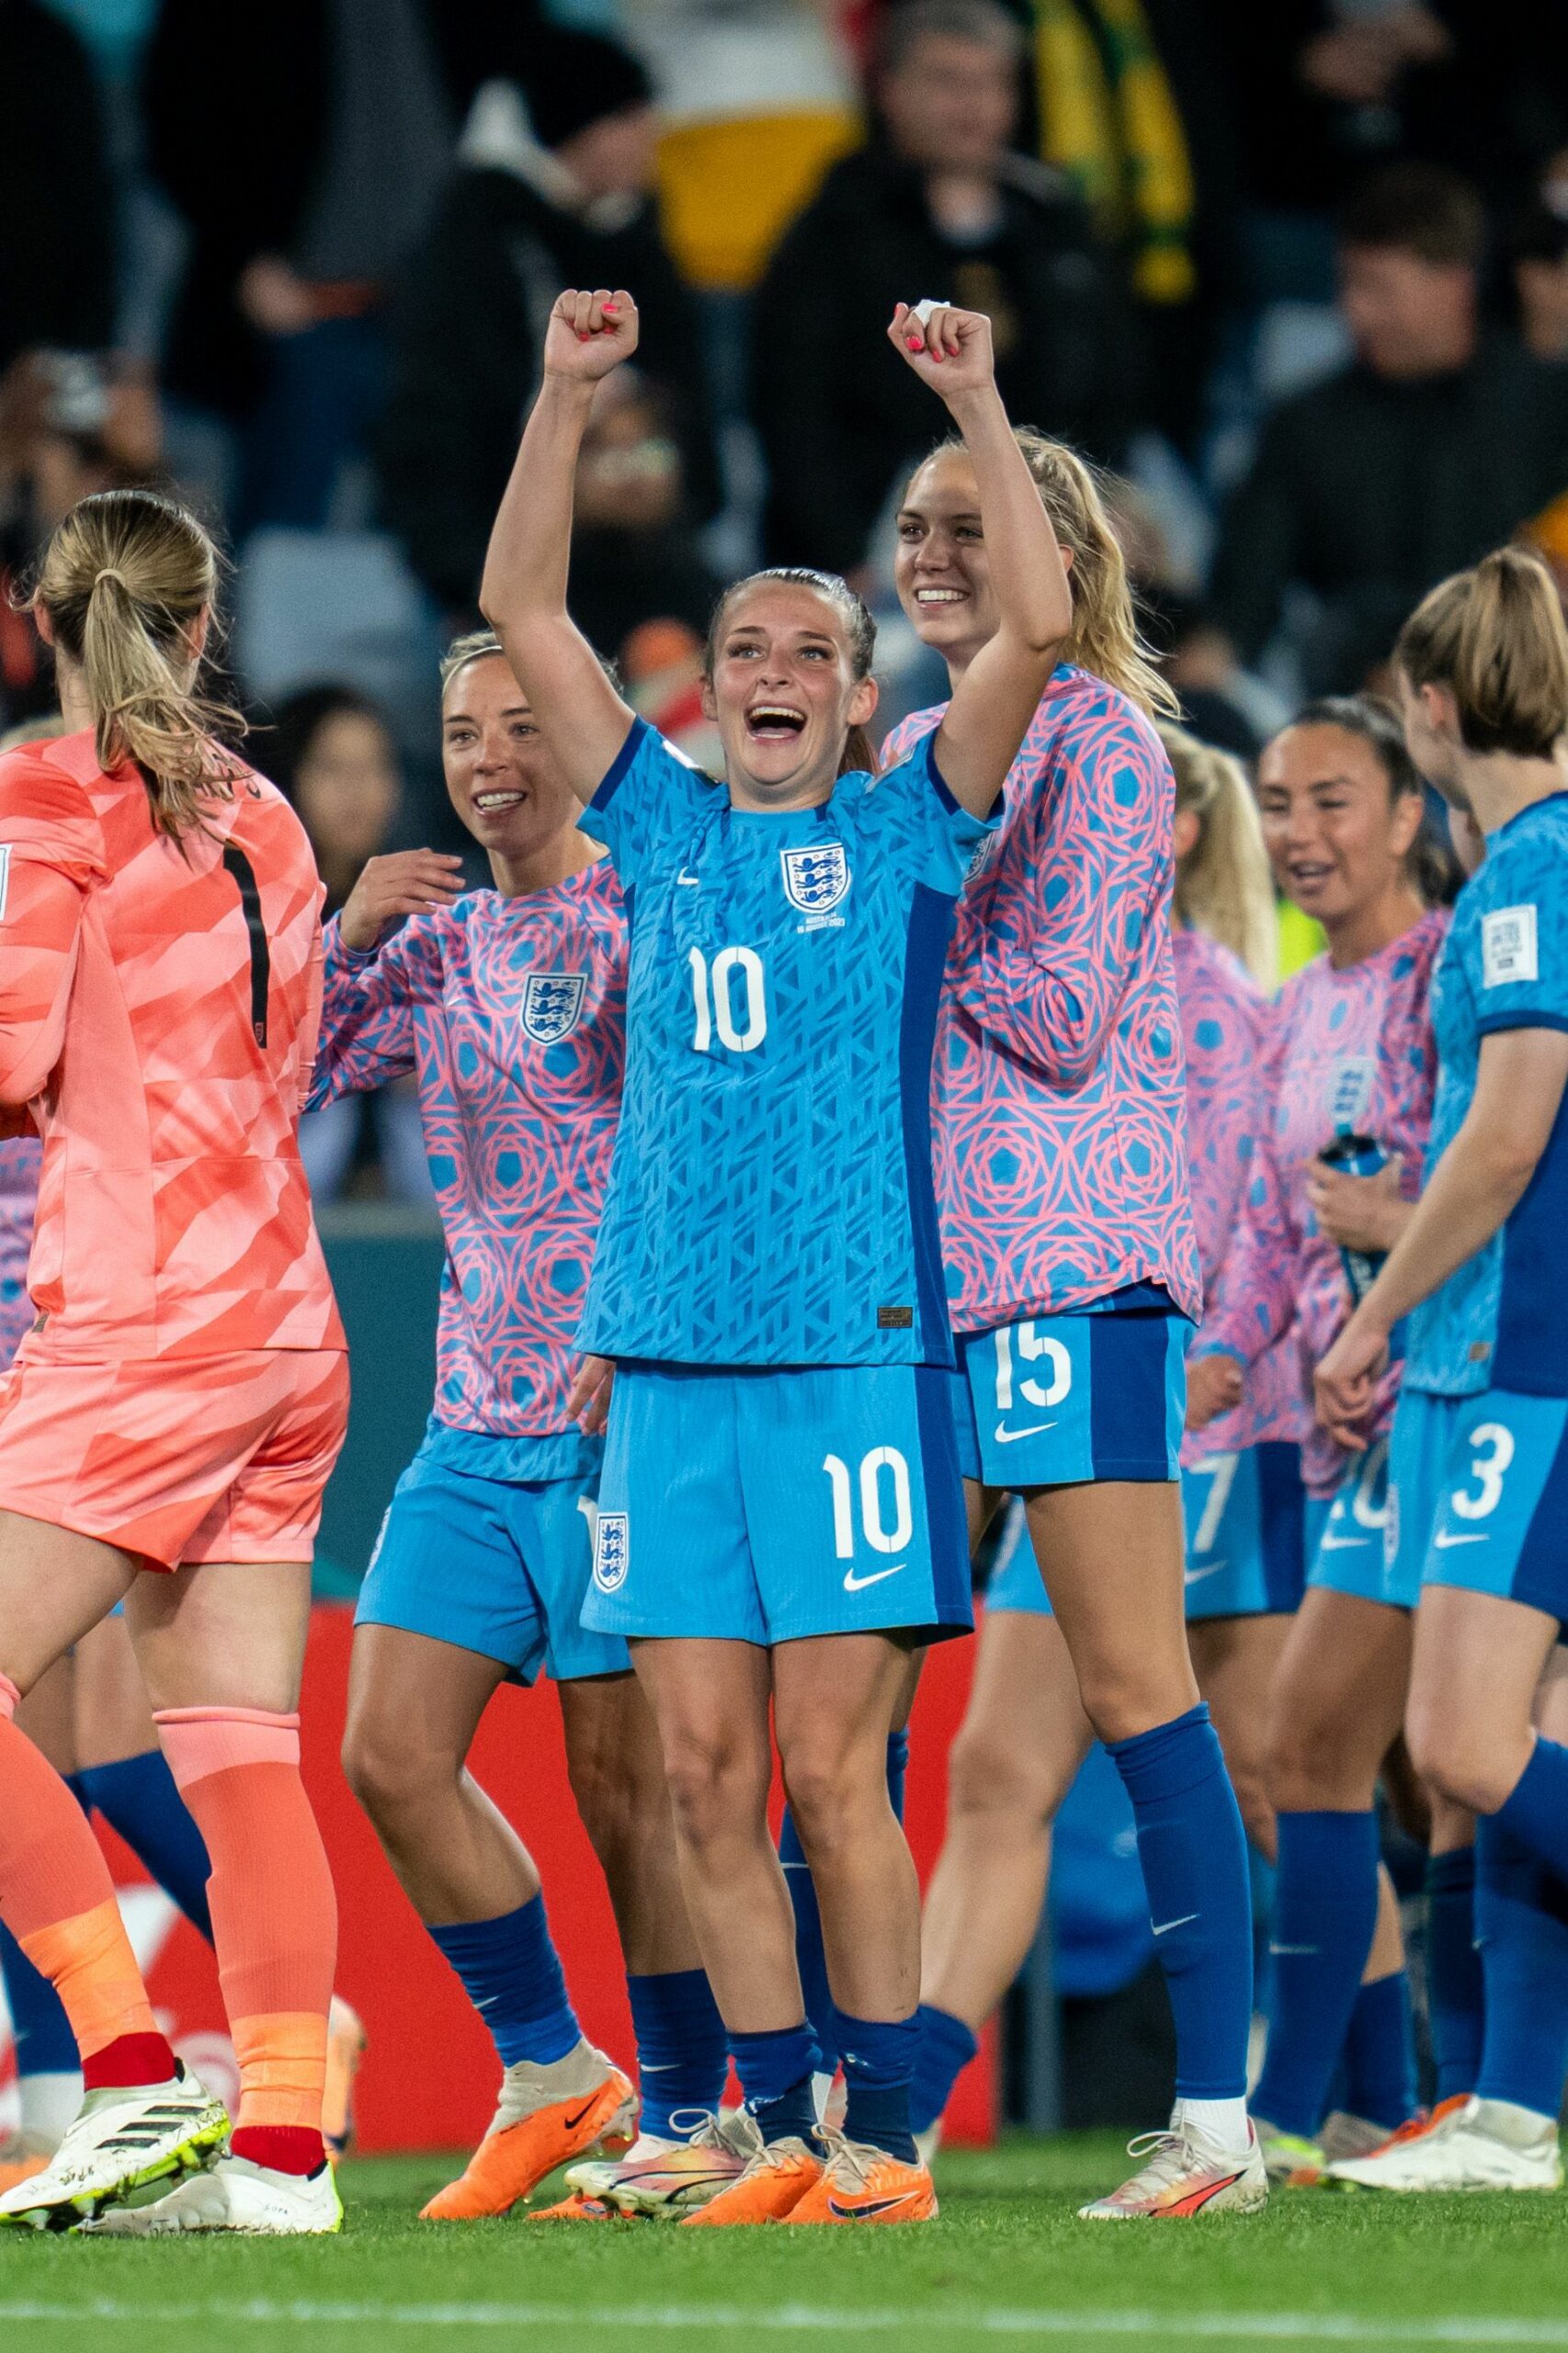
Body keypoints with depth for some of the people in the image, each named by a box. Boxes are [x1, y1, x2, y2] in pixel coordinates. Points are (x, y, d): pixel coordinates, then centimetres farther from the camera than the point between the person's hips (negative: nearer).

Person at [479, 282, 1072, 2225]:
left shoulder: (907, 825, 6)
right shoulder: (663, 823, 14)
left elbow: (1036, 622, -5)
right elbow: (519, 607, 13)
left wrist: (973, 403, -8)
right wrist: (567, 395, 4)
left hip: (853, 1351, -4)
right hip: (667, 1358, 4)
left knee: (828, 1763, -7)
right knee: (704, 1770, 2)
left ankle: (887, 2136, -1)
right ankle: (780, 2130, 9)